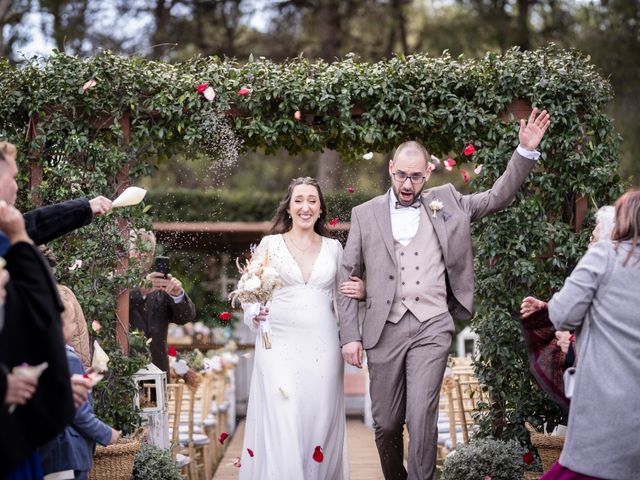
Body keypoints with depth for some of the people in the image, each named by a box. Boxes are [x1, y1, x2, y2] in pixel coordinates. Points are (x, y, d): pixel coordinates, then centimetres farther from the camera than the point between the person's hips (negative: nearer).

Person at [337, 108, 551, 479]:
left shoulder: (445, 201, 10)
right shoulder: (365, 214, 7)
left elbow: (498, 198, 14)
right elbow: (348, 277, 7)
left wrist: (526, 151, 2)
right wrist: (350, 335, 0)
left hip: (432, 328, 0)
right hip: (385, 329, 1)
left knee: (422, 419, -10)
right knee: (386, 423, 8)